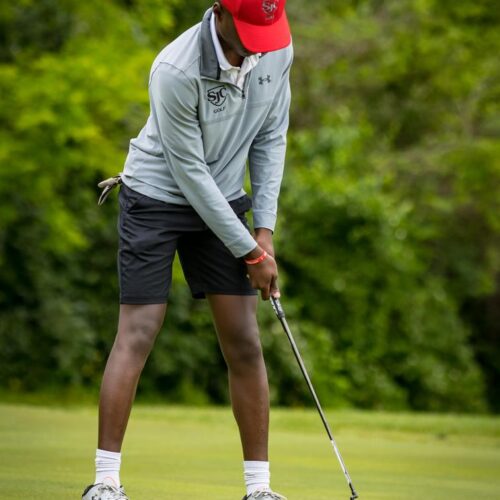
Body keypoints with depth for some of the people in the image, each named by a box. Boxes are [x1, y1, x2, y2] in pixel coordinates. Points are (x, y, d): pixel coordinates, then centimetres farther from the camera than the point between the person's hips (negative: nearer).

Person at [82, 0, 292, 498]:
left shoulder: (278, 50, -11)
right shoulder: (176, 71, -28)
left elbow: (270, 139, 1)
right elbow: (190, 173, -22)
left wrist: (264, 230, -5)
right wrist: (249, 252, -17)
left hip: (223, 200, 5)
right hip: (157, 198, -5)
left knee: (245, 343, 0)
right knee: (136, 335, -10)